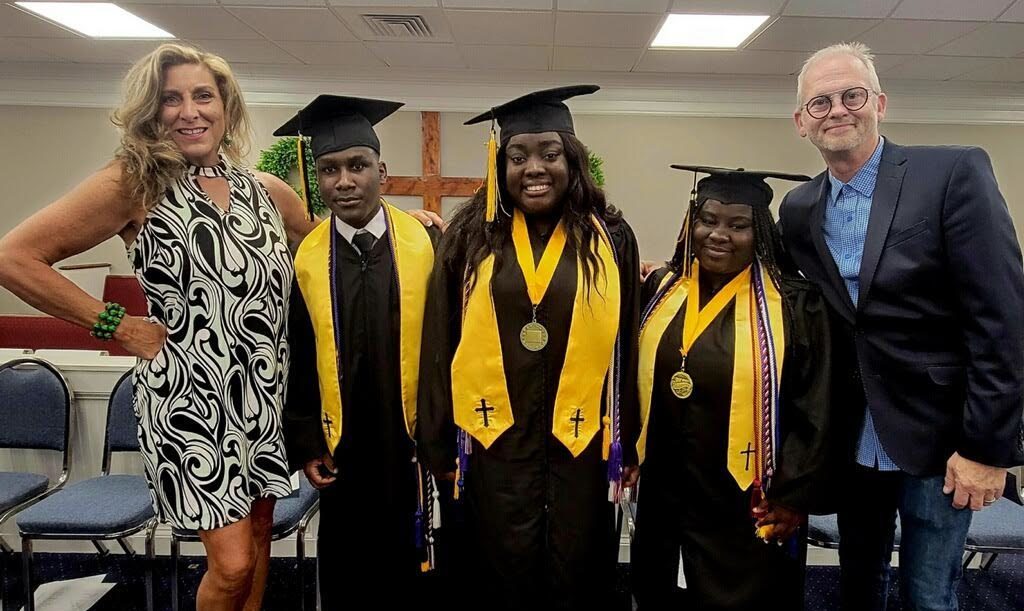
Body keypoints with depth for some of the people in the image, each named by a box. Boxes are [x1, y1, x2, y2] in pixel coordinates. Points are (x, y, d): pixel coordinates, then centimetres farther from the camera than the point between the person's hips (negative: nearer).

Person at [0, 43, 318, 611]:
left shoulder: (266, 190, 6)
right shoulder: (134, 182, -8)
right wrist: (115, 325, -11)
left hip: (266, 397, 5)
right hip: (188, 398, -5)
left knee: (257, 546, 15)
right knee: (232, 566, -3)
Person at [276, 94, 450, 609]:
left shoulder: (427, 244, -7)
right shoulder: (305, 258, -3)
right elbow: (294, 360, 3)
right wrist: (306, 442, 1)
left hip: (415, 443, -1)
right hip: (343, 450, 1)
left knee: (415, 568, 13)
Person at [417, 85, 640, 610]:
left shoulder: (610, 239, 0)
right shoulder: (469, 237, -1)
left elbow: (627, 346, 3)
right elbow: (440, 348, 1)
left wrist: (629, 445, 3)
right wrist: (440, 446, 1)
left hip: (583, 444, 1)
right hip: (493, 443, 0)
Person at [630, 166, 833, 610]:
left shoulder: (793, 304, -10)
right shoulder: (661, 289, 2)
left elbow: (812, 412, -8)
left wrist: (791, 498, -9)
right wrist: (631, 452, 10)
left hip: (746, 505, -4)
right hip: (664, 494, 4)